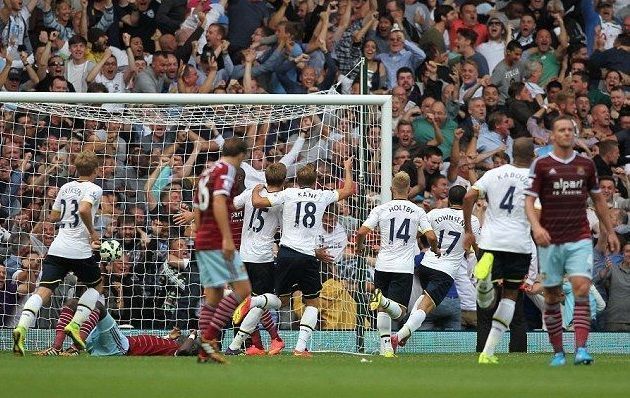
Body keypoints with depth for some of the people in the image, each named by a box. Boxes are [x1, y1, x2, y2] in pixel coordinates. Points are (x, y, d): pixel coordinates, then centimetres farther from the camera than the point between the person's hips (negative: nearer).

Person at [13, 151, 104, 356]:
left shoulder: (66, 187, 15)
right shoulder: (94, 189, -4)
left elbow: (53, 217, 22)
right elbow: (84, 209, -23)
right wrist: (93, 232, -10)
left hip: (57, 248, 5)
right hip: (80, 251, -5)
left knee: (44, 290, -6)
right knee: (96, 286, 21)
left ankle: (22, 326, -30)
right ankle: (75, 324, 3)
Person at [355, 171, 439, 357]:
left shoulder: (381, 209, 2)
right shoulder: (417, 211, 2)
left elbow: (361, 232, -5)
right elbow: (431, 237, -3)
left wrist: (359, 246, 17)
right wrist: (435, 250, 20)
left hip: (383, 266, 1)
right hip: (405, 269, -1)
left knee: (383, 310, 13)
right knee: (399, 311, -6)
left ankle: (386, 346, 6)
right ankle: (383, 300, -37)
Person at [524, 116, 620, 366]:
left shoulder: (586, 165, 9)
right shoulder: (541, 165, 0)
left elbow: (598, 199, 20)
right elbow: (529, 200, -5)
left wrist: (609, 231, 20)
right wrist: (536, 226, -22)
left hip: (580, 239, 1)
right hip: (550, 240, -1)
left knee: (582, 288, -16)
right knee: (552, 296, 3)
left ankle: (581, 349, -22)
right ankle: (558, 352, 14)